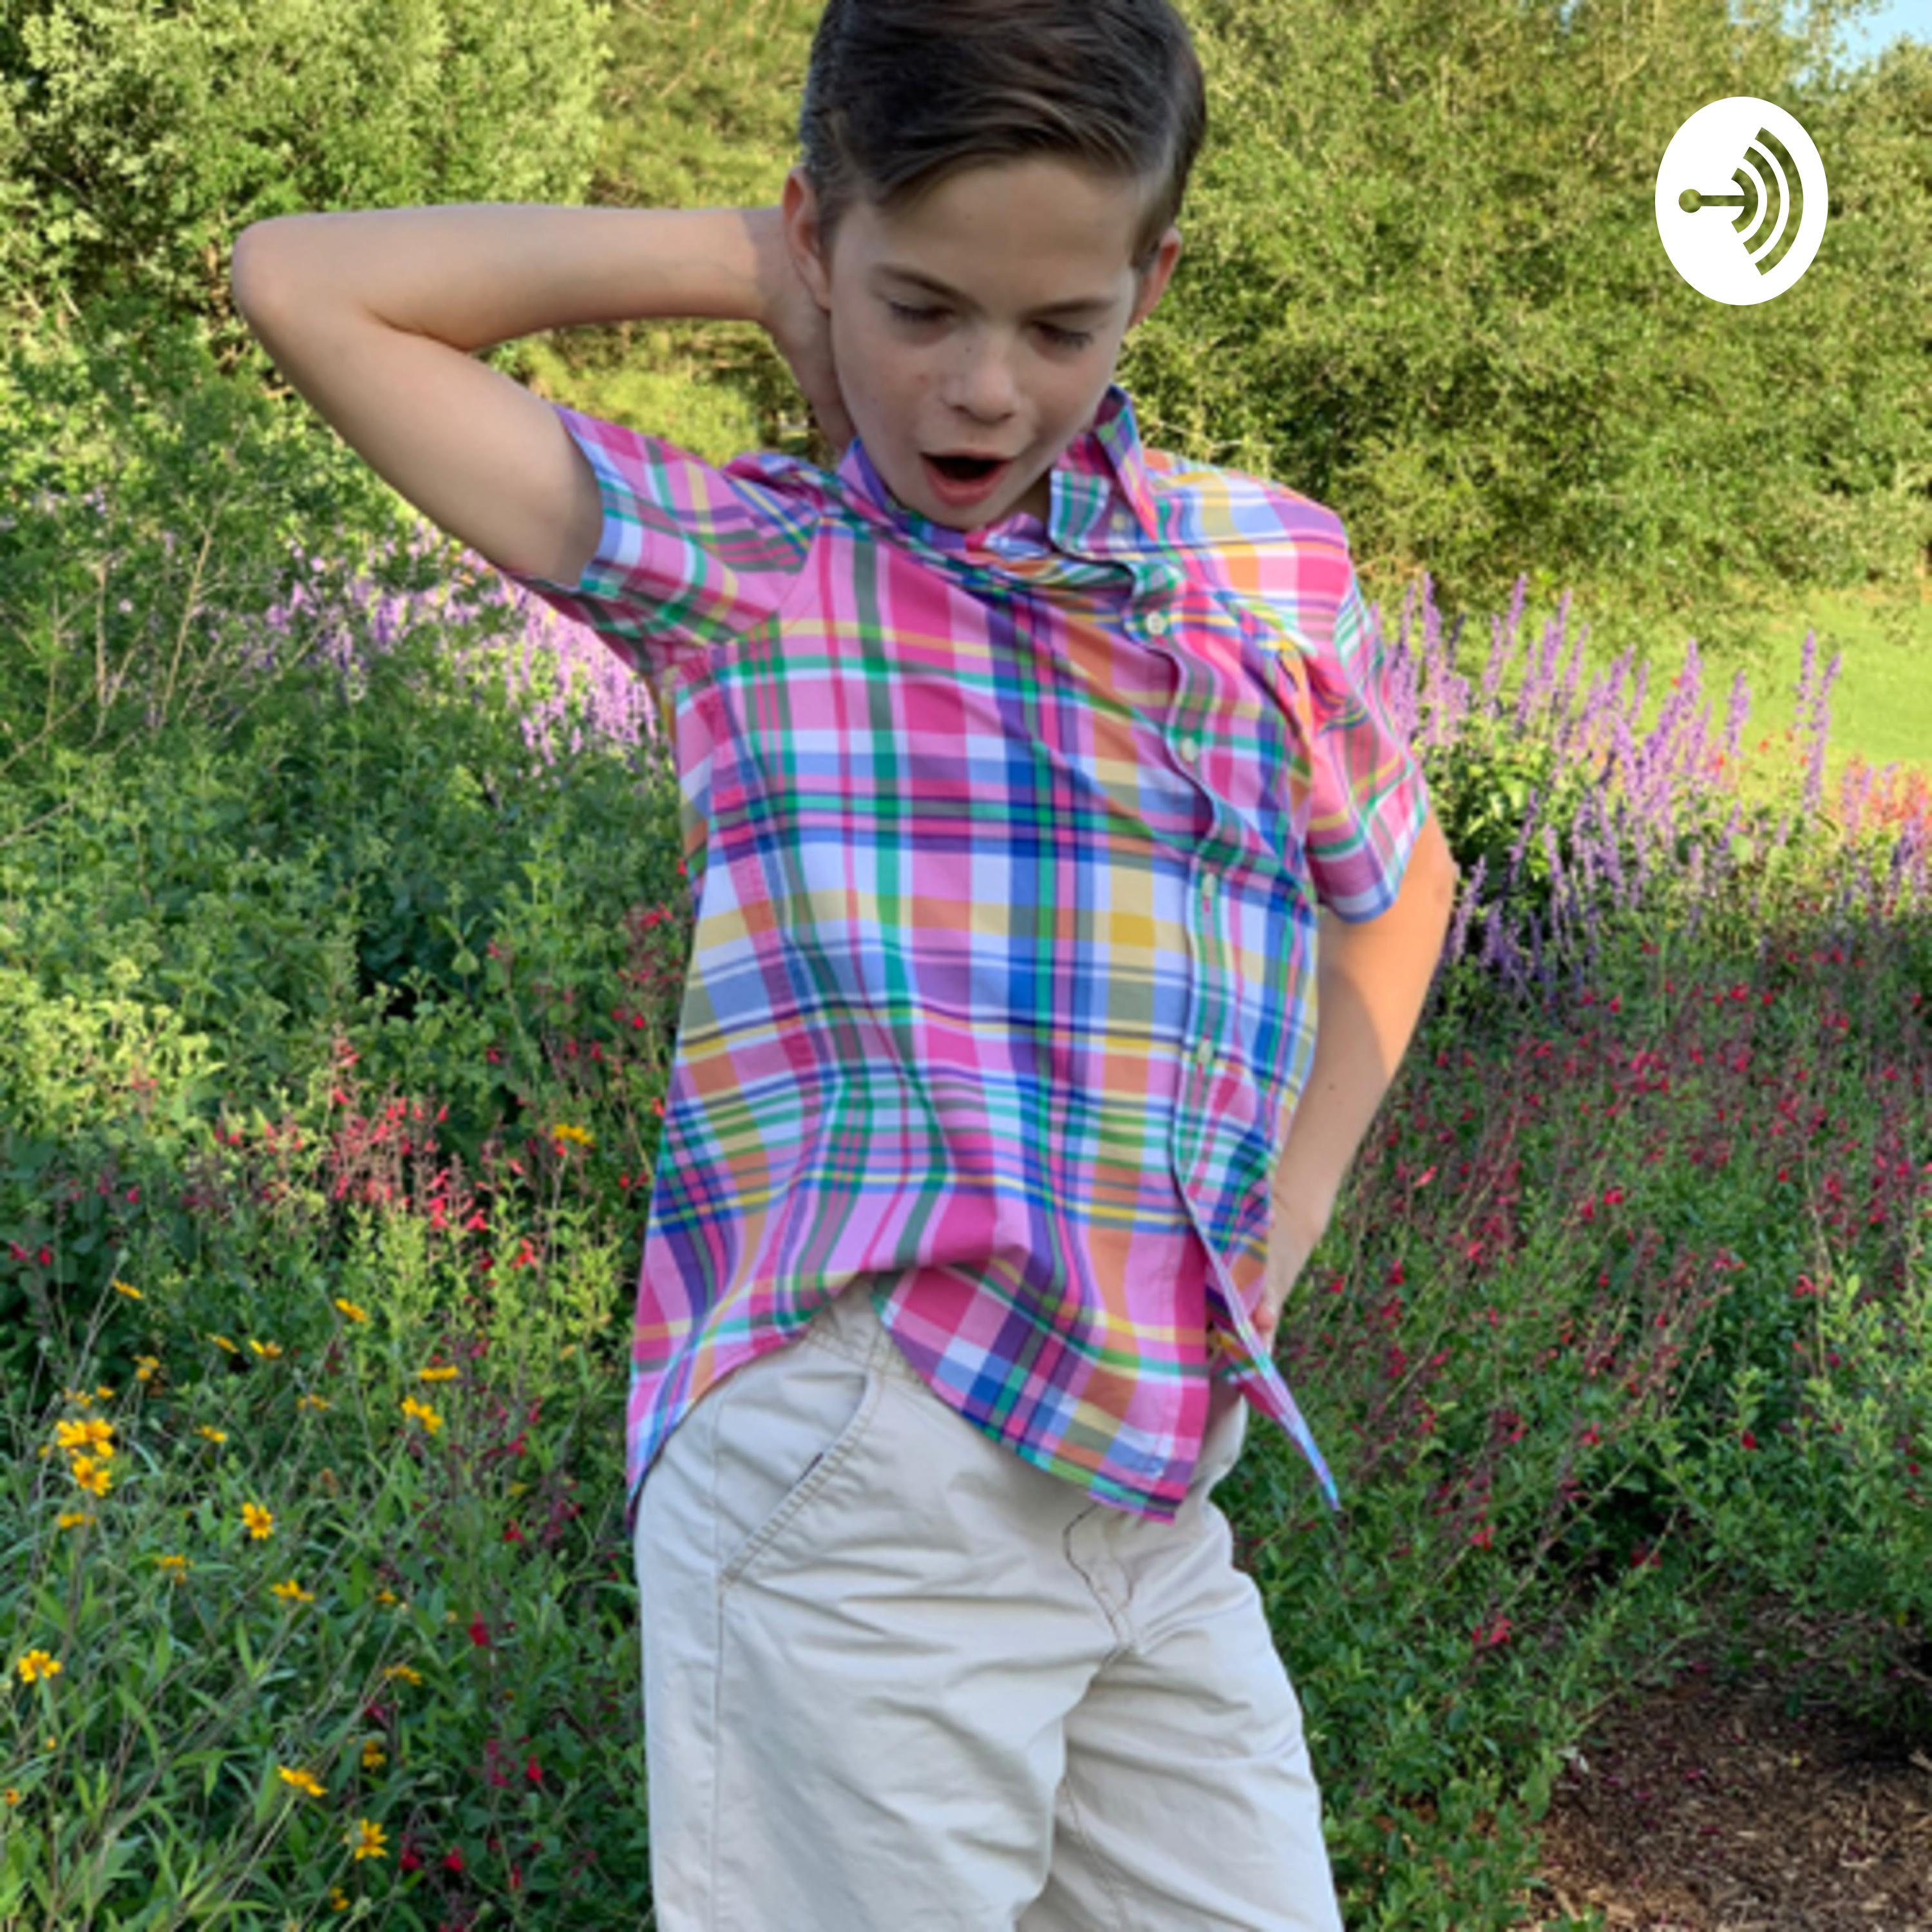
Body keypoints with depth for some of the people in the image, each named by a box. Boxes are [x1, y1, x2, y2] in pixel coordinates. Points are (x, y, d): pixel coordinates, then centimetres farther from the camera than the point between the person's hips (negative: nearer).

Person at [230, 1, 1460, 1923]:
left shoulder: (1272, 570, 8)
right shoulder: (724, 564, 1)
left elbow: (1398, 882, 25)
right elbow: (303, 282, -2)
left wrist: (1285, 1213, 12)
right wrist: (745, 259, 0)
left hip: (1157, 1494, 4)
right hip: (851, 1483, -4)